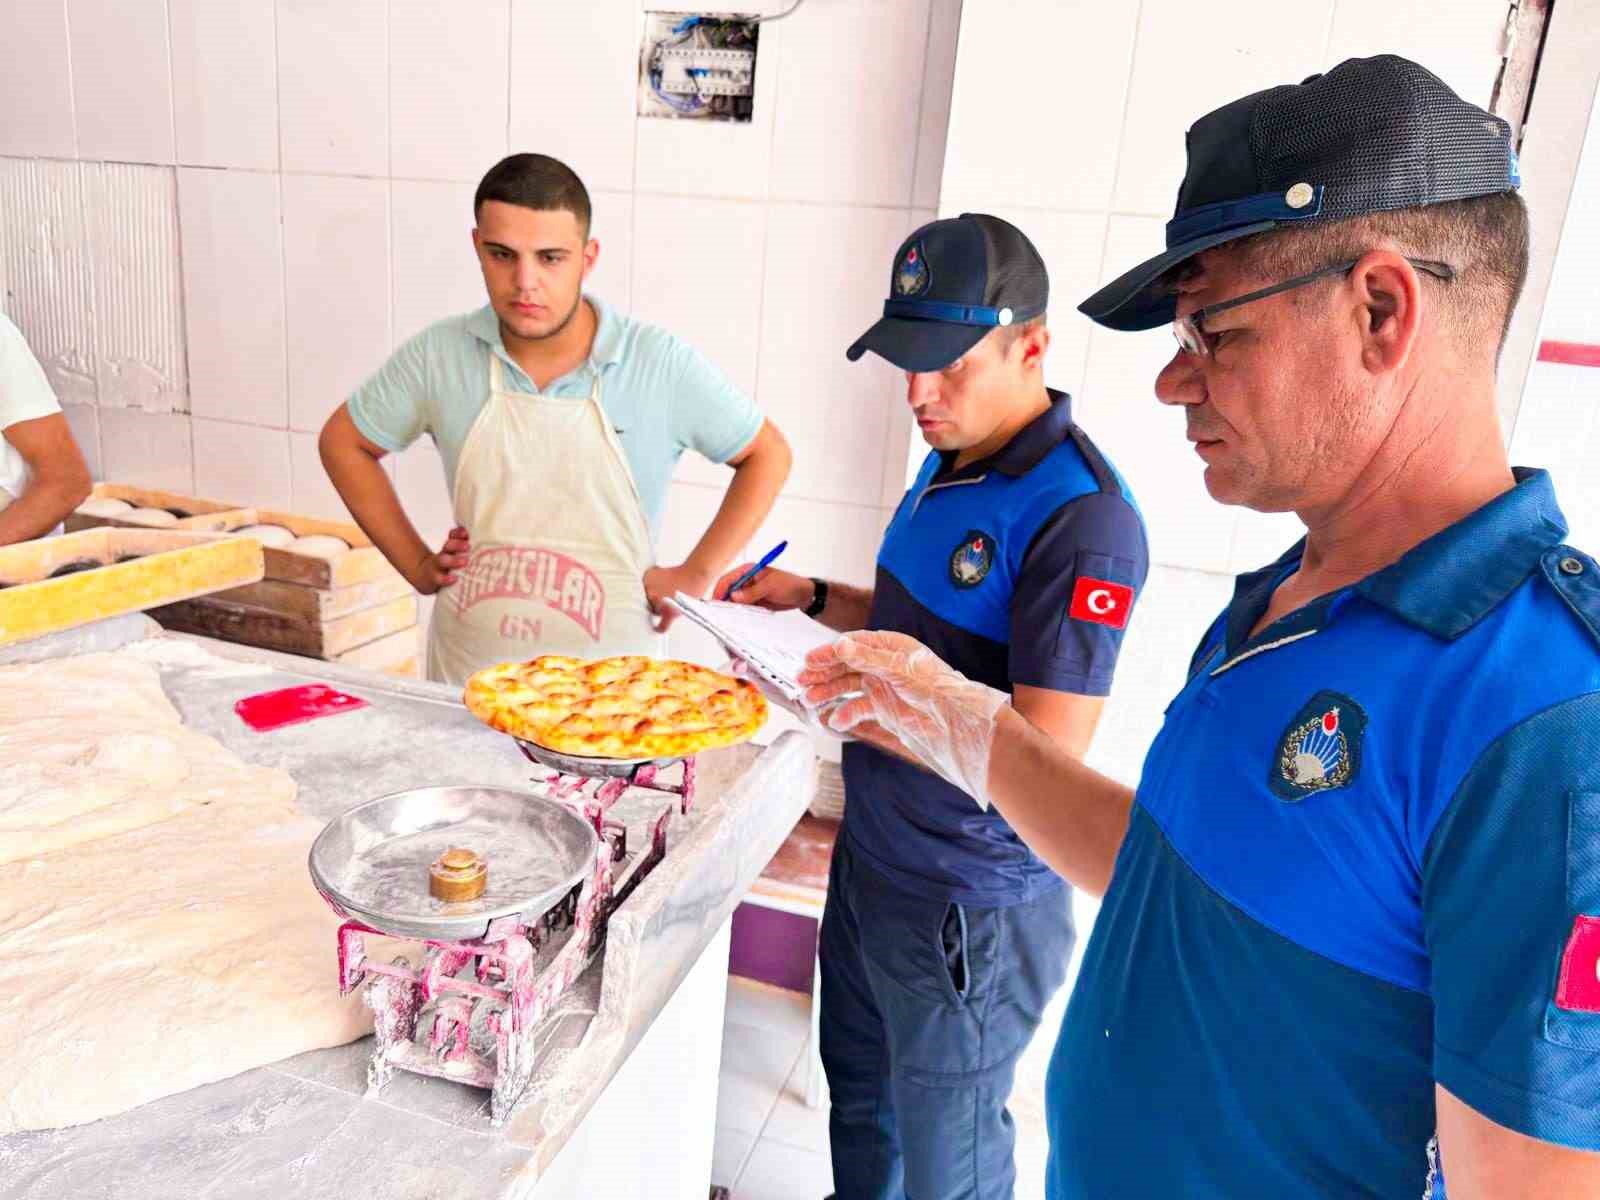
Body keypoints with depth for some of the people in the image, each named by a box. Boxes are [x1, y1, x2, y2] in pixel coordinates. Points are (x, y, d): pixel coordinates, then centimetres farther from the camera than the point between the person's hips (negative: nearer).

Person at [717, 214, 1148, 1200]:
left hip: (968, 906, -8)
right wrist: (817, 600, 2)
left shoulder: (1081, 518, -26)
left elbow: (1046, 762, -27)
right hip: (874, 852, 8)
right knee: (858, 1083, 29)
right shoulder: (955, 461, 3)